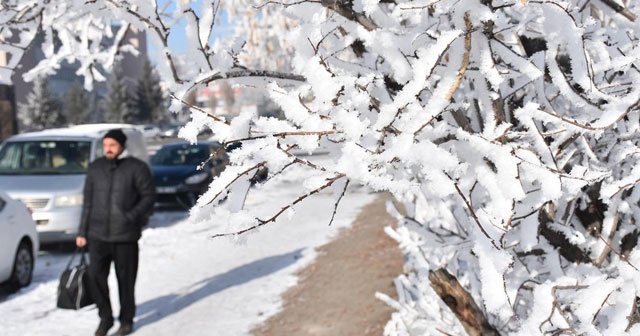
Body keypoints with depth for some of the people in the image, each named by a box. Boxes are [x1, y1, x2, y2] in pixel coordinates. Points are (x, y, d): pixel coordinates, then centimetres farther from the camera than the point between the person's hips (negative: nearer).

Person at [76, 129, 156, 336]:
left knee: (126, 279, 4)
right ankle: (105, 317, 16)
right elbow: (88, 201, 14)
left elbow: (149, 195, -2)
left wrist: (132, 216, -15)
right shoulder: (95, 168, 10)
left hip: (125, 236, -3)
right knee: (96, 276, -2)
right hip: (98, 235, 3)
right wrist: (82, 232, 11)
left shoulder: (136, 168, -2)